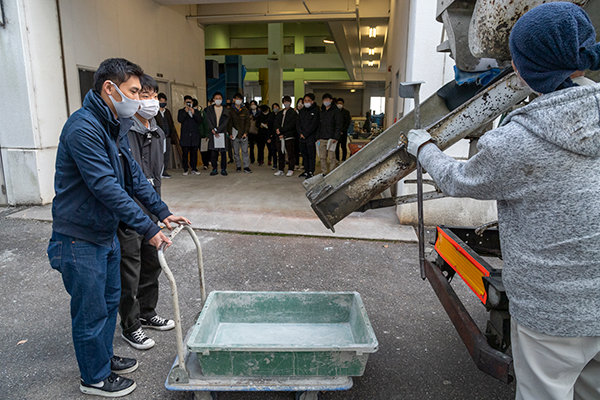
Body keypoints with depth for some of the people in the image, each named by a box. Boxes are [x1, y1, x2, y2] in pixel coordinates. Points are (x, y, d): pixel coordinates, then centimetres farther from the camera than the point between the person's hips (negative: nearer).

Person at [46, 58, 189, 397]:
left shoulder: (117, 128, 7)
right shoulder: (84, 127, -24)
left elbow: (135, 177, 10)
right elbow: (106, 187, -30)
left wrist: (164, 213, 5)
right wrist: (148, 228, -28)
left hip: (107, 232, 9)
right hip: (80, 238, -9)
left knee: (110, 299, 22)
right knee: (91, 311, 7)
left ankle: (105, 357, 43)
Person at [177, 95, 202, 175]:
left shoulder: (196, 111, 15)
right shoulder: (181, 111, 11)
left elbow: (200, 121, 1)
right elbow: (180, 120, -5)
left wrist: (194, 113, -11)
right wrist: (185, 112, -10)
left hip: (195, 135, 1)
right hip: (185, 136, -1)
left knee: (194, 153, 1)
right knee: (185, 153, -2)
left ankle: (194, 169, 8)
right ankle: (185, 169, 4)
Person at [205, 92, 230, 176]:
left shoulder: (225, 110, 7)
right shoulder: (209, 109, 9)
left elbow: (225, 122, -2)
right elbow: (208, 120, 1)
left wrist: (217, 130, -12)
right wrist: (213, 130, -11)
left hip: (222, 133, 0)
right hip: (212, 133, 0)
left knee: (223, 152, -1)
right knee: (213, 152, -2)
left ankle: (223, 169, 7)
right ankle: (214, 169, 7)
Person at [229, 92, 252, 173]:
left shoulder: (245, 110, 6)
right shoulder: (231, 110, 5)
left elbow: (248, 122, 4)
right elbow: (229, 122, 3)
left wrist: (246, 132, -7)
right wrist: (230, 133, -6)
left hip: (243, 135, 0)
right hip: (234, 135, 0)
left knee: (245, 151, -2)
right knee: (236, 152, 6)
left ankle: (246, 167, 1)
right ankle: (238, 167, 15)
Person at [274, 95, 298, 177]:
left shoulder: (293, 113, 1)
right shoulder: (280, 113, 20)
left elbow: (291, 125, -10)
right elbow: (276, 123, 10)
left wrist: (281, 130, -12)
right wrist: (278, 132, -9)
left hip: (289, 136, -5)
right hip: (280, 136, 5)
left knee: (290, 154, -3)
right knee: (280, 154, 7)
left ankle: (290, 170, 3)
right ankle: (280, 170, 13)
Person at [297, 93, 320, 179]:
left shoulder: (316, 110, -4)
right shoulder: (302, 111, 14)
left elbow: (314, 124, -11)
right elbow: (298, 123, 11)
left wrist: (305, 134, -13)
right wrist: (300, 133, -5)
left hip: (311, 137, -6)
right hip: (302, 137, 6)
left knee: (311, 155, -4)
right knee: (304, 155, 10)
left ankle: (311, 172, 0)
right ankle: (306, 171, 18)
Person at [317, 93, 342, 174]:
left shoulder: (336, 111, 1)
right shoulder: (322, 112, 18)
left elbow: (338, 125, -5)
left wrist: (336, 137, -14)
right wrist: (318, 137, 11)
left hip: (331, 138, -5)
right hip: (322, 139, 5)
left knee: (331, 157, -7)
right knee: (322, 157, 4)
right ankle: (324, 173, 11)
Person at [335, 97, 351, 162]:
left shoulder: (346, 112, 4)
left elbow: (348, 123, -1)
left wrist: (342, 131, -10)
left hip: (343, 132, -2)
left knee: (343, 146, -3)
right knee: (336, 146, 2)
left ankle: (343, 159, 3)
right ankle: (337, 159, 10)